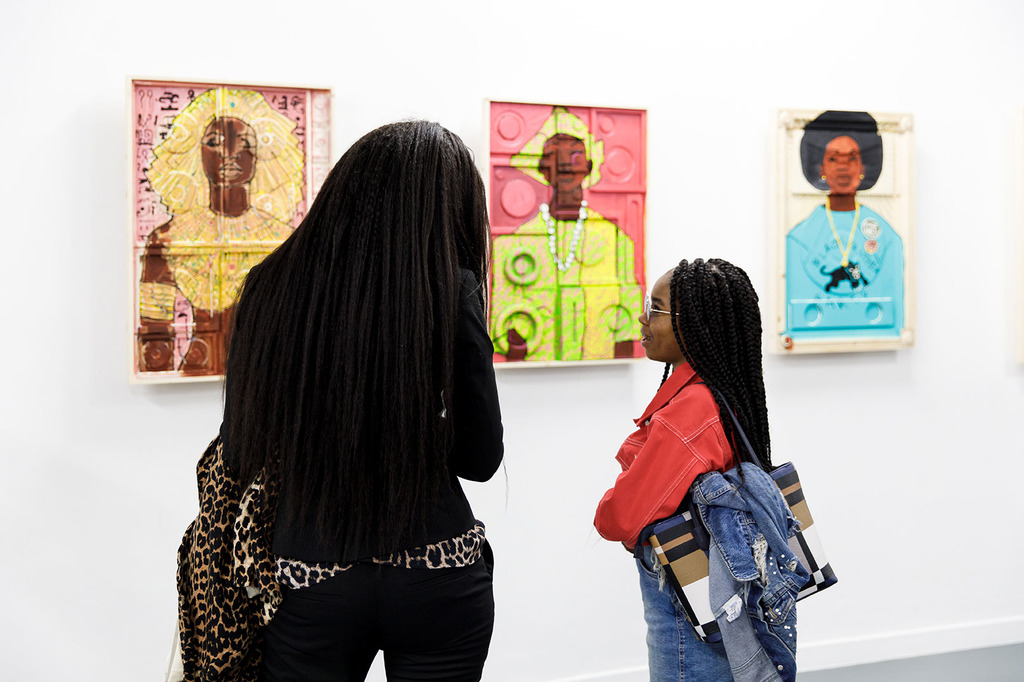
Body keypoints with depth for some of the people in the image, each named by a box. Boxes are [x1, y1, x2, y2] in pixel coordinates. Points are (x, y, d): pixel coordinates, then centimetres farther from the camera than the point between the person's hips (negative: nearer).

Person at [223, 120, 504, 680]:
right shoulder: (450, 291, -10)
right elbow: (481, 457, -5)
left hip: (311, 585, 2)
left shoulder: (271, 287, -4)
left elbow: (237, 451, 2)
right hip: (437, 581, -1)